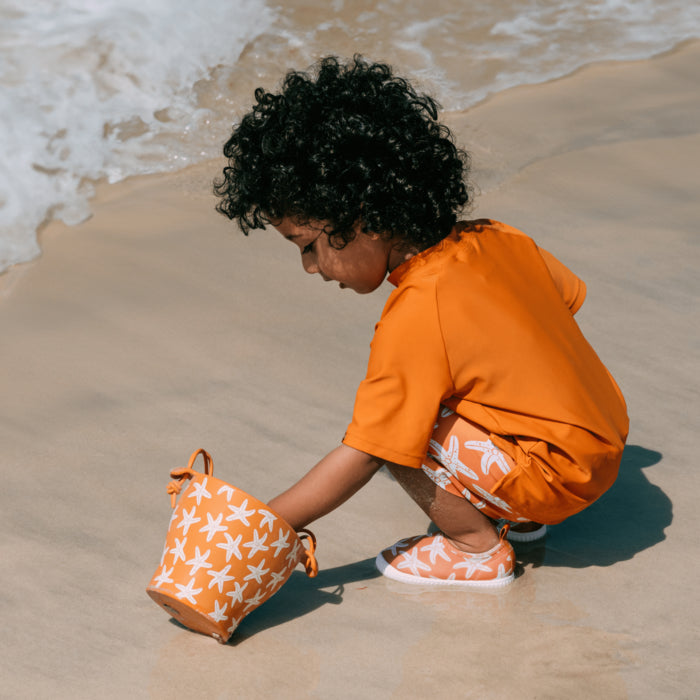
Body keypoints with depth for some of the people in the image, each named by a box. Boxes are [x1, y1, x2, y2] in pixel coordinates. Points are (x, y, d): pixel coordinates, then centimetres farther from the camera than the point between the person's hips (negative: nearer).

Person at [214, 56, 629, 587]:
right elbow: (570, 295, 14)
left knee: (395, 430, -17)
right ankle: (517, 514, 18)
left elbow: (361, 458, -24)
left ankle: (478, 547, -1)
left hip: (559, 477, -9)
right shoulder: (498, 240, -3)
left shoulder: (414, 319, -25)